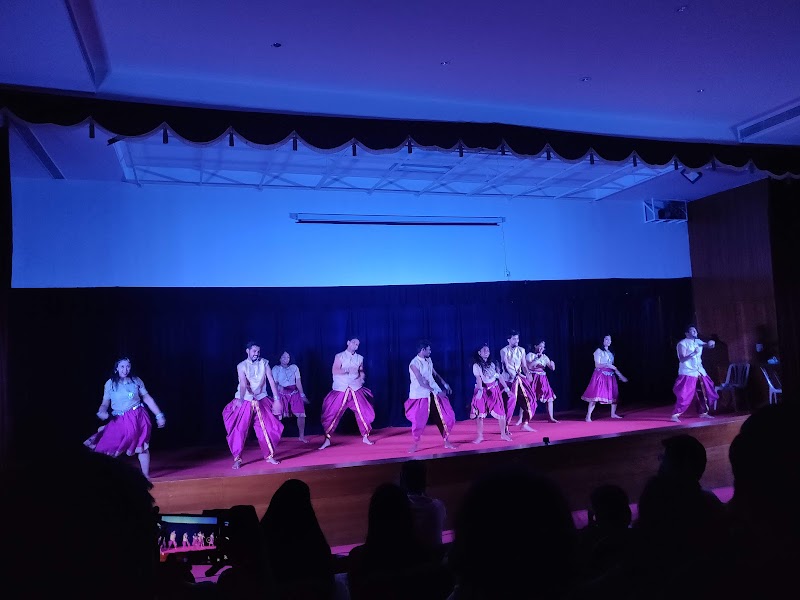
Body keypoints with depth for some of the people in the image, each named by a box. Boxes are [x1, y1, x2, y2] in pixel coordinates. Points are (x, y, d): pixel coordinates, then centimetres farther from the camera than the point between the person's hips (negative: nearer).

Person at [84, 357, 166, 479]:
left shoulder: (136, 381, 1)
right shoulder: (110, 384, 1)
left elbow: (147, 398, 4)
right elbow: (105, 403, 5)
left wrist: (159, 415, 2)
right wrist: (101, 412, -19)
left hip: (138, 417, 0)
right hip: (119, 420, 0)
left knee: (142, 446, 2)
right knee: (107, 446, -7)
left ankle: (146, 475, 14)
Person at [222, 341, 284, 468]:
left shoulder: (264, 363, -2)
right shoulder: (242, 366, -8)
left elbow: (271, 381, -7)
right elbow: (243, 384, -24)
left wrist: (276, 399, -15)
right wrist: (240, 399, -41)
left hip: (261, 400, 2)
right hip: (245, 401, -2)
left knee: (269, 428, 2)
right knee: (239, 430, -6)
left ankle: (269, 456, 16)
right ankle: (237, 459, 5)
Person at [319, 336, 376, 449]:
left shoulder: (360, 358, 9)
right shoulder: (339, 356, -2)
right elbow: (334, 371, -12)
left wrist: (362, 375, -6)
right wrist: (348, 370, -23)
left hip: (356, 390, 3)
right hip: (341, 390, -3)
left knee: (365, 413, 1)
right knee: (331, 414, -5)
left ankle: (365, 437, 18)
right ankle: (327, 440, 7)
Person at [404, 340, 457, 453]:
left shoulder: (428, 360, 6)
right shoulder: (414, 364, -18)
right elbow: (421, 382, -21)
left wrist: (444, 384, 9)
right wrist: (436, 391, -22)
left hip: (434, 392, 7)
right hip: (421, 395, -7)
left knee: (447, 416, 5)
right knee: (419, 420, -7)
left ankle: (446, 441, 20)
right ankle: (415, 444, 14)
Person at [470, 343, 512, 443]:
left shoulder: (492, 364, 7)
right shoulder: (476, 365, -7)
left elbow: (499, 377, 8)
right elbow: (478, 379, -17)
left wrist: (506, 388, 5)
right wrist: (480, 390, -31)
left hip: (494, 390, 3)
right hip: (483, 391, -3)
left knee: (501, 412, 0)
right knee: (480, 414, -3)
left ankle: (503, 434, 13)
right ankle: (480, 436, 8)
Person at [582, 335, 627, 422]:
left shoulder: (610, 352, 15)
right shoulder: (599, 351, -4)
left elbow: (612, 366, 15)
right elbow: (597, 365, -9)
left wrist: (621, 376, 12)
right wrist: (608, 365, -20)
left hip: (610, 376, 7)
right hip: (600, 375, -7)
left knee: (614, 394, 9)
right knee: (596, 395, -14)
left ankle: (613, 414, 26)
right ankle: (588, 416, -14)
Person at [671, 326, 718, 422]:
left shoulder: (698, 341, 12)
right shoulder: (682, 343, -9)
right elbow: (681, 359, -16)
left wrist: (710, 343, -4)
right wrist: (693, 353, -27)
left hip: (700, 372, 8)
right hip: (688, 373, -8)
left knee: (704, 393, 14)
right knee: (684, 396, -14)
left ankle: (703, 413, 30)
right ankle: (675, 415, -12)